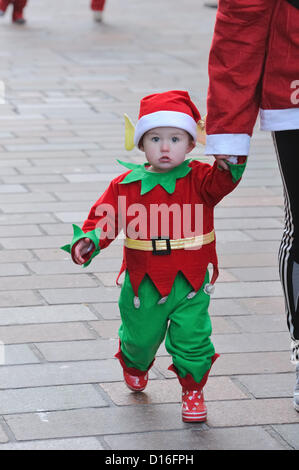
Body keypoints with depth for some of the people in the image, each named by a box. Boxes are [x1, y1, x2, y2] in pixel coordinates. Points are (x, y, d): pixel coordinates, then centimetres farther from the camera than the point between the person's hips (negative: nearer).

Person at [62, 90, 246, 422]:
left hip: (190, 283, -1)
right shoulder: (126, 186, -4)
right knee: (139, 338, 18)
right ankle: (135, 368, 53)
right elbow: (104, 218, -6)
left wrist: (233, 160, -46)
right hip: (143, 284, 2)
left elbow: (223, 180, -24)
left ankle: (193, 391, 20)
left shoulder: (199, 180, -6)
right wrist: (88, 241, -25)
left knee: (192, 340, -5)